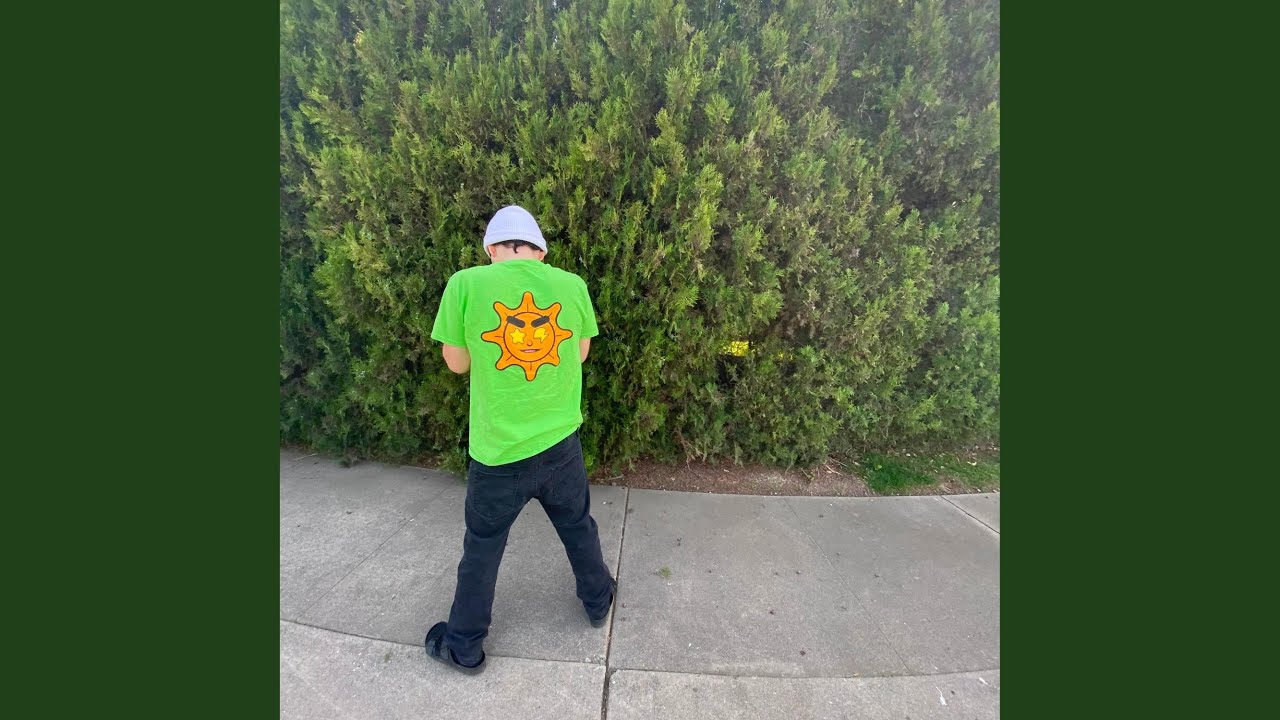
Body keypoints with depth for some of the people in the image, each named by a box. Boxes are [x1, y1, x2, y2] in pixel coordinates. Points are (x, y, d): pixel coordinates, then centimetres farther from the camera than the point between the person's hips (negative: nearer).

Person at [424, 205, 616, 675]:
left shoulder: (466, 284, -12)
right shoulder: (572, 285, -5)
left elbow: (457, 362, -1)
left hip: (497, 451, -2)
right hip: (561, 442, 2)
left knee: (482, 549, 20)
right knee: (578, 527, 26)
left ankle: (464, 646, 41)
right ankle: (598, 602, 49)